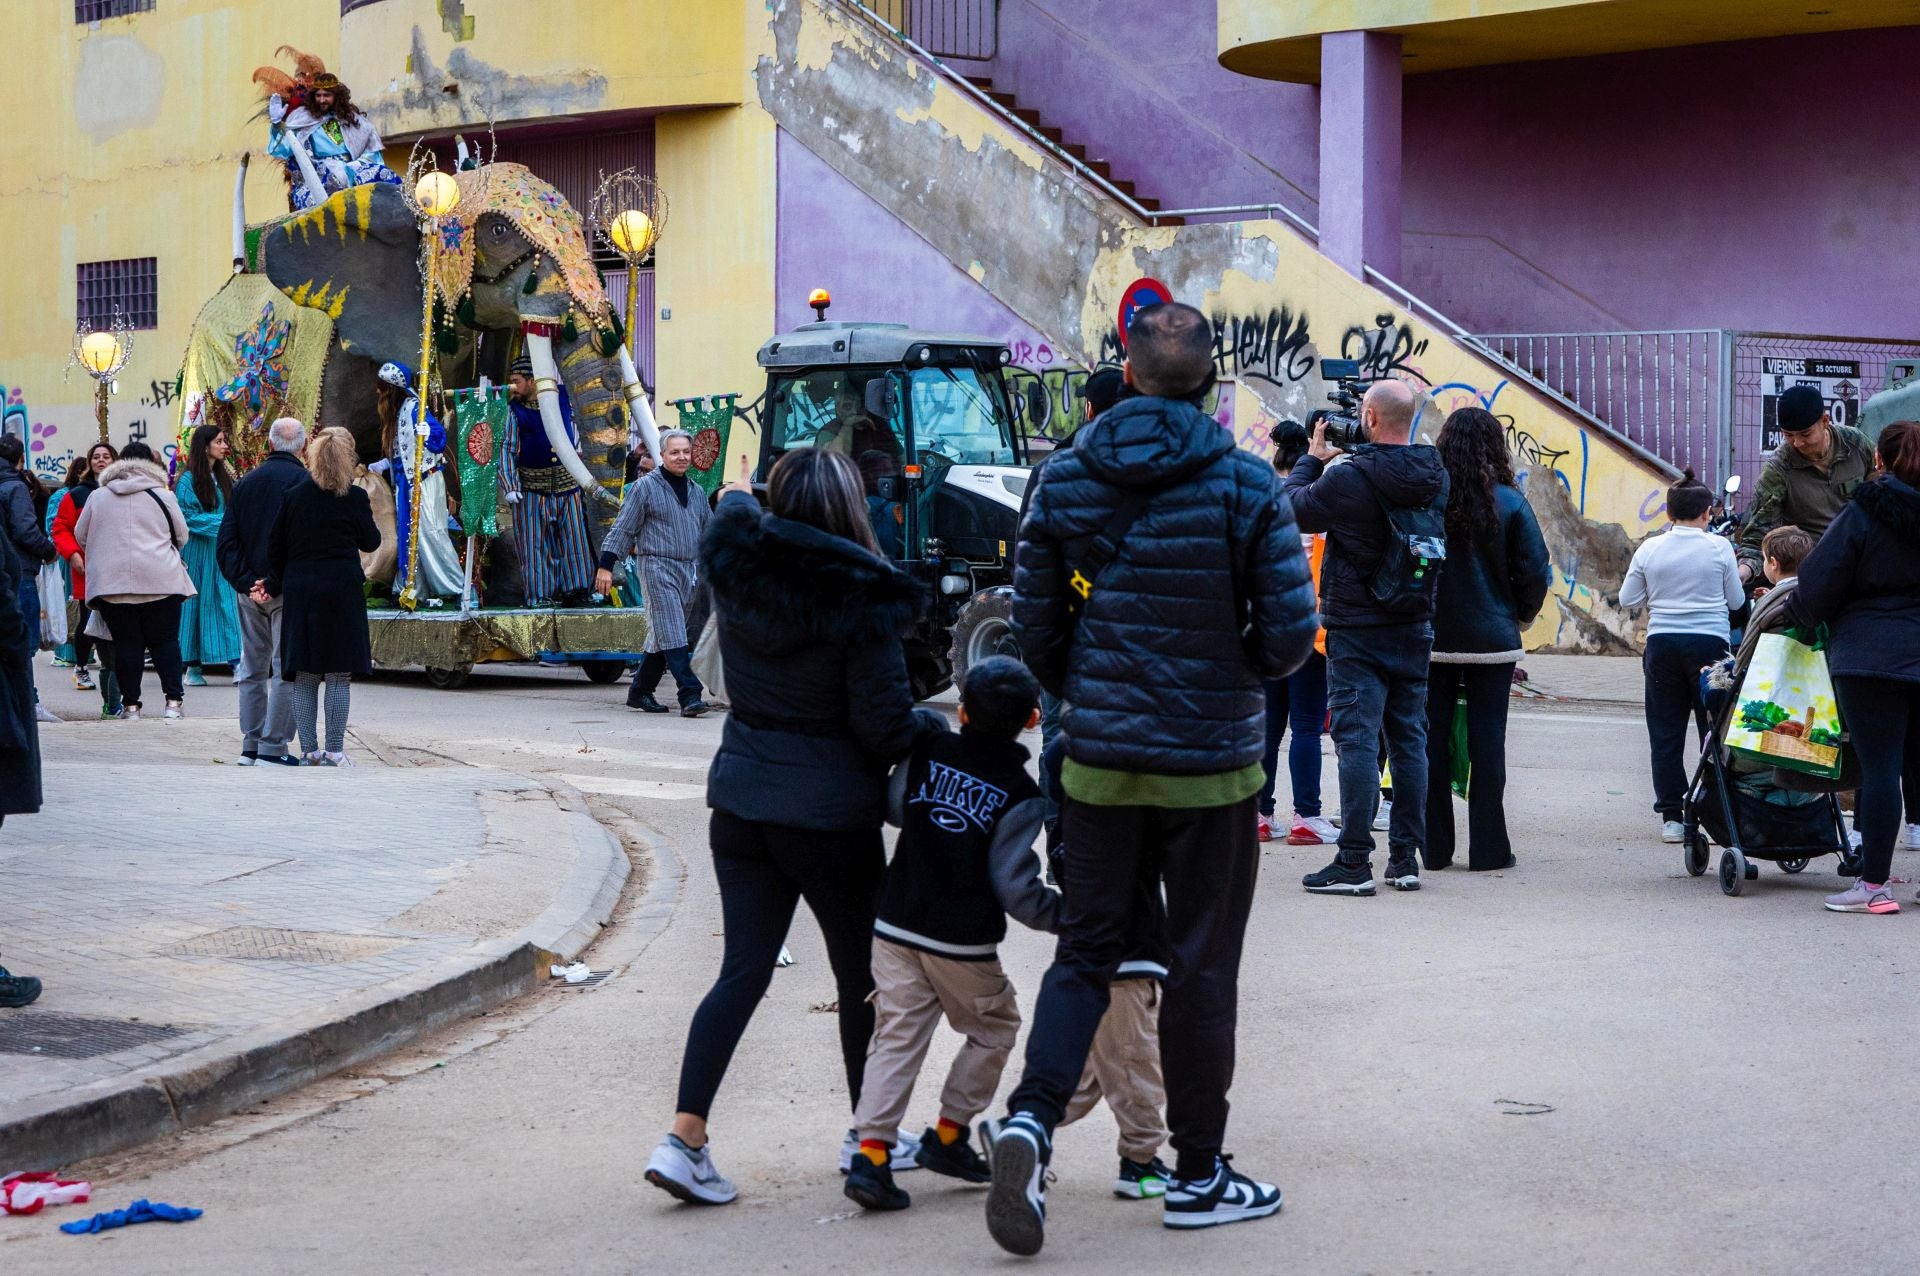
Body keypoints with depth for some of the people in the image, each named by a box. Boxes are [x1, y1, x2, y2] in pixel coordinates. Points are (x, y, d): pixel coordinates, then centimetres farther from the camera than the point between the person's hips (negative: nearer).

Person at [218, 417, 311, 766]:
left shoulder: (245, 482, 9)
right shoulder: (305, 482, -9)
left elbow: (226, 542, 5)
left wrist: (245, 581, -3)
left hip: (248, 590, 5)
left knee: (252, 669, 14)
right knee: (285, 670, -2)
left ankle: (250, 745, 16)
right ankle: (273, 747, -5)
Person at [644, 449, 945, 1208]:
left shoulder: (737, 571, -1)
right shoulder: (861, 602, -16)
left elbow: (733, 521, 26)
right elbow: (886, 728, -15)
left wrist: (736, 496, 48)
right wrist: (938, 725, 6)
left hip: (741, 804, 5)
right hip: (831, 815, -5)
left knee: (743, 970, 6)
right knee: (861, 973, 13)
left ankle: (684, 1137, -5)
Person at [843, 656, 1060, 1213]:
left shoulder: (926, 751, 1)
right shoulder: (1020, 795, -10)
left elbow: (893, 807, 17)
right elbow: (1017, 890, -12)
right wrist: (1074, 913, -1)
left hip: (896, 928, 4)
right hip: (964, 943, -3)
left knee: (897, 1036, 4)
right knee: (994, 1028, 19)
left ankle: (871, 1151, -9)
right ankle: (947, 1136, 18)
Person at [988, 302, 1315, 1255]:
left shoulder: (1066, 478, -1)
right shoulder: (1245, 484, -10)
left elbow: (1033, 622, 3)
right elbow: (1289, 634, -9)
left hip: (1098, 762, 3)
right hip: (1212, 767, -2)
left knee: (1085, 950, 12)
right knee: (1202, 966, 8)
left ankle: (1031, 1115, -10)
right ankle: (1198, 1176, 17)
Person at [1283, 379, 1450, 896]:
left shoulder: (1346, 479, -17)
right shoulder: (1435, 477, 1)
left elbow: (1293, 509, -3)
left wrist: (1313, 457, 12)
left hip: (1357, 631, -6)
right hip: (1414, 628, 6)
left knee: (1357, 741, -5)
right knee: (1409, 740, 10)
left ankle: (1354, 863, -6)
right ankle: (1406, 858, 15)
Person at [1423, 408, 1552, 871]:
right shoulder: (1510, 503, -6)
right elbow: (1536, 572, -4)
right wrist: (1521, 615, 13)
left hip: (1432, 637, 1)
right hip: (1492, 638, 0)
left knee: (1431, 741, 7)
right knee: (1487, 741, 5)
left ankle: (1433, 846, 10)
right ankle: (1487, 847, 7)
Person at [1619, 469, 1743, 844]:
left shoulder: (1650, 549, 0)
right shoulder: (1718, 547, -4)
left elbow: (1627, 599, 6)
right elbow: (1736, 601, 3)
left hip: (1662, 642, 2)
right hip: (1709, 642, -2)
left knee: (1665, 732, 6)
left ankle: (1671, 816, 6)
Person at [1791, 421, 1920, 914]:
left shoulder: (1861, 515, -7)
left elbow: (1817, 587, -6)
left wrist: (1802, 617, 13)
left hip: (1871, 656, -4)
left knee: (1880, 767, -4)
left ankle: (1874, 886, -4)